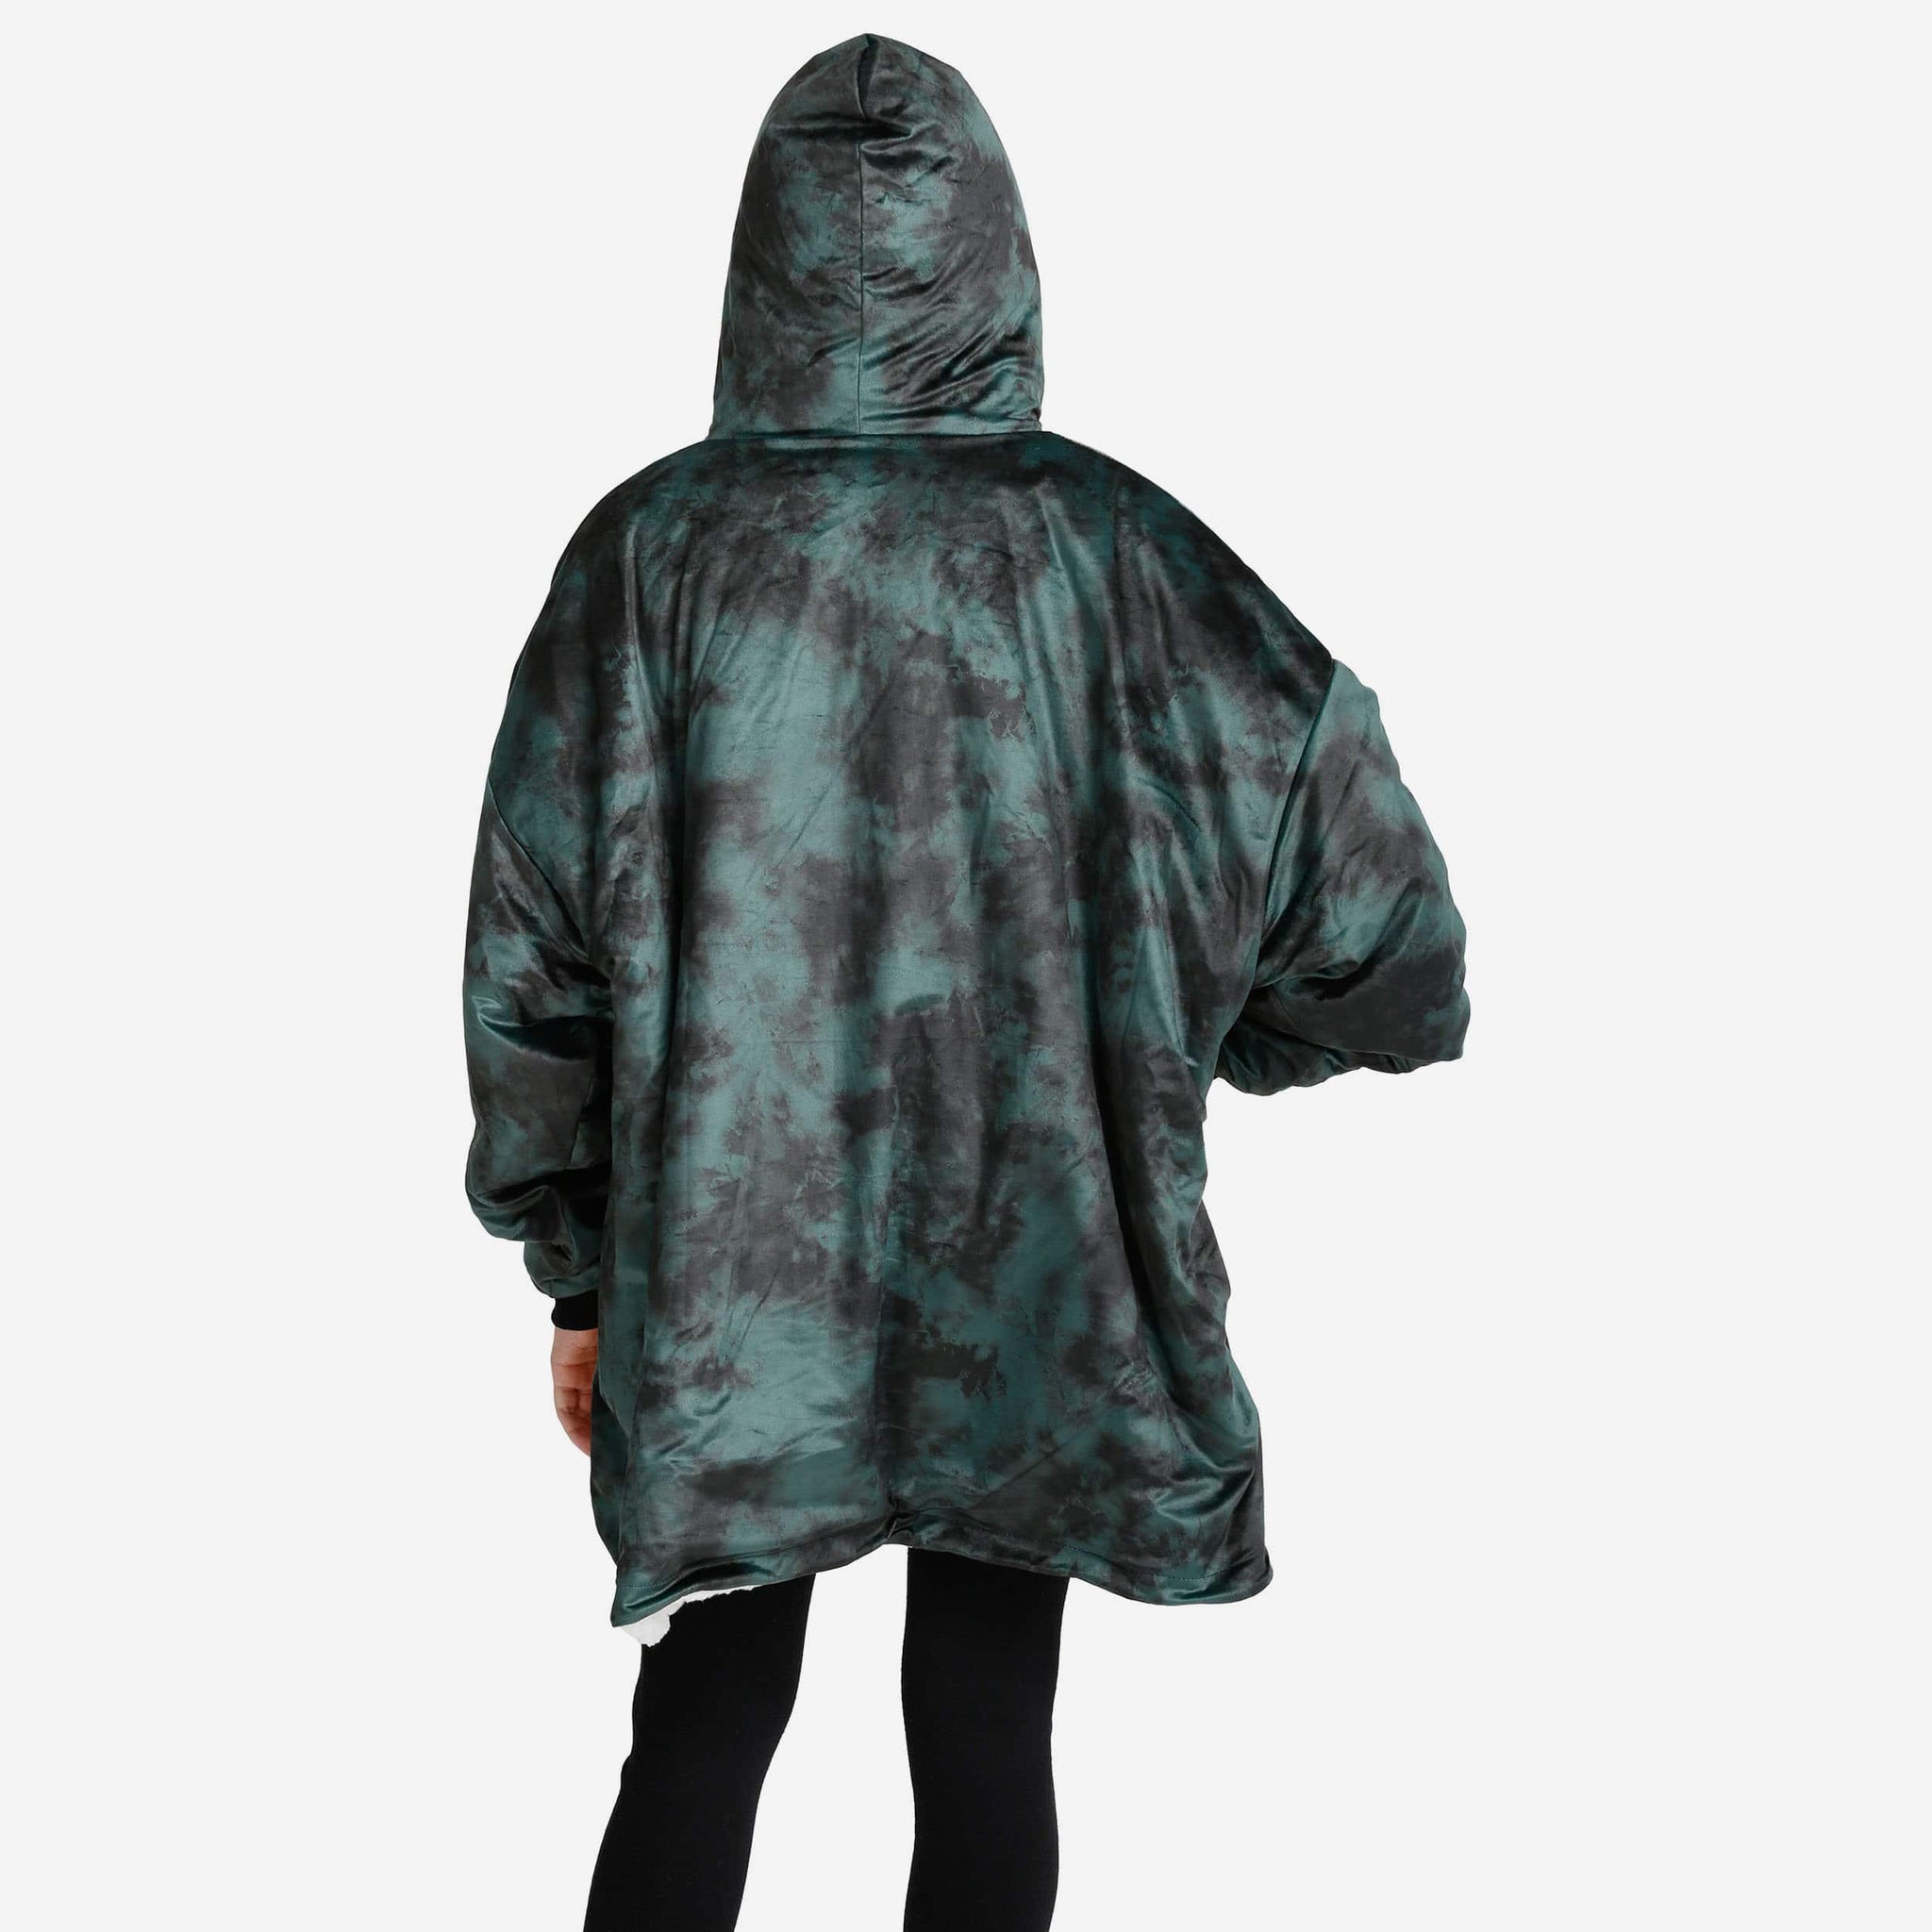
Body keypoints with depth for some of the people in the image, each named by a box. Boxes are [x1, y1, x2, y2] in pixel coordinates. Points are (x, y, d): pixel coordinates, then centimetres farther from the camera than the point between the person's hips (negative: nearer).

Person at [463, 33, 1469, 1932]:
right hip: (1031, 1279, 0)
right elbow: (1381, 925, -11)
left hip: (726, 1282, 1)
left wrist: (582, 1274, 6)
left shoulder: (652, 546, -7)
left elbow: (533, 955, -5)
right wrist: (1201, 1025, 8)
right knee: (984, 1734, 15)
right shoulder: (1107, 543, -8)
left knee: (700, 1738, 15)